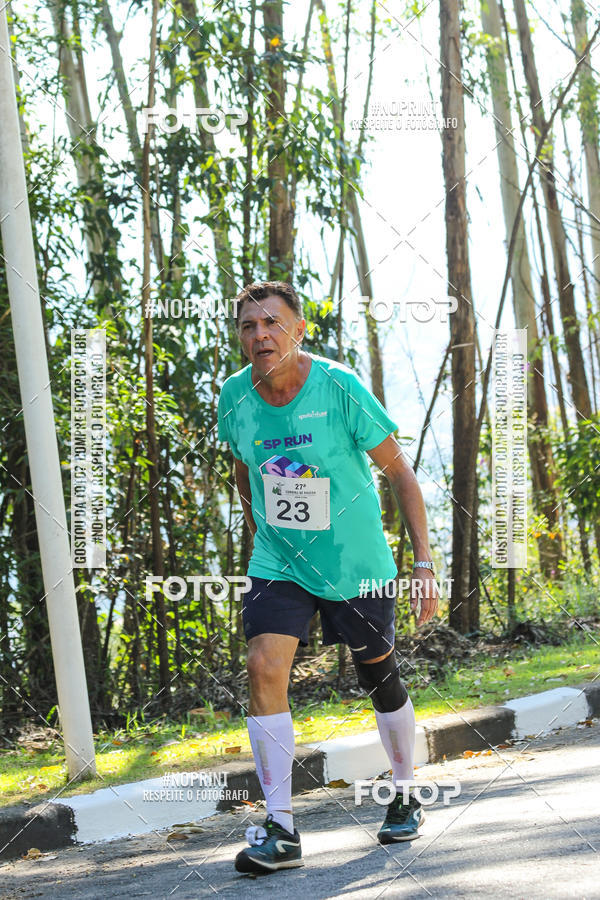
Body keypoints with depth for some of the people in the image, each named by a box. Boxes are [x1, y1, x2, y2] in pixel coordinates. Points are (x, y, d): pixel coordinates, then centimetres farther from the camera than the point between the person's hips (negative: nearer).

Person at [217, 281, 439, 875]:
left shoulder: (340, 389, -18)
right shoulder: (234, 397, -6)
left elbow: (400, 473, -10)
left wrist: (423, 562, -13)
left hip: (357, 566, -2)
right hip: (278, 564, 2)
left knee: (381, 681, 9)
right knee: (264, 668, -17)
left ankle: (406, 800, 34)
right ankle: (280, 830, -15)